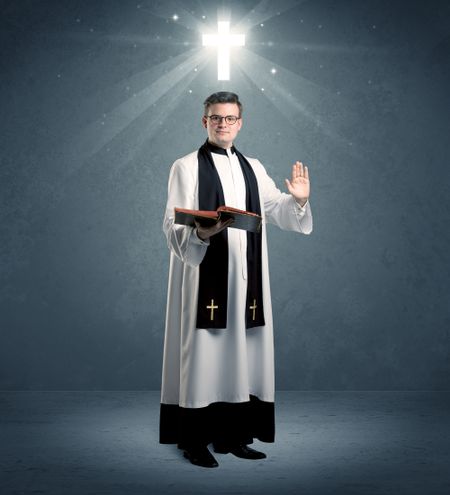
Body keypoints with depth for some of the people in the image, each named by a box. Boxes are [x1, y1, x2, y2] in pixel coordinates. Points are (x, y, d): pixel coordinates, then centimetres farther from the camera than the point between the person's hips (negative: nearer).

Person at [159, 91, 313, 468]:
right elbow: (173, 226, -9)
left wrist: (298, 199, -3)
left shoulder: (253, 168, 14)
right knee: (203, 353, -2)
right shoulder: (186, 167, -2)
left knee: (241, 353, 8)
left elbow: (277, 211, 16)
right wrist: (202, 231, -28)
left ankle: (233, 435, 20)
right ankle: (195, 440, 10)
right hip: (205, 279, -5)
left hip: (245, 281, 5)